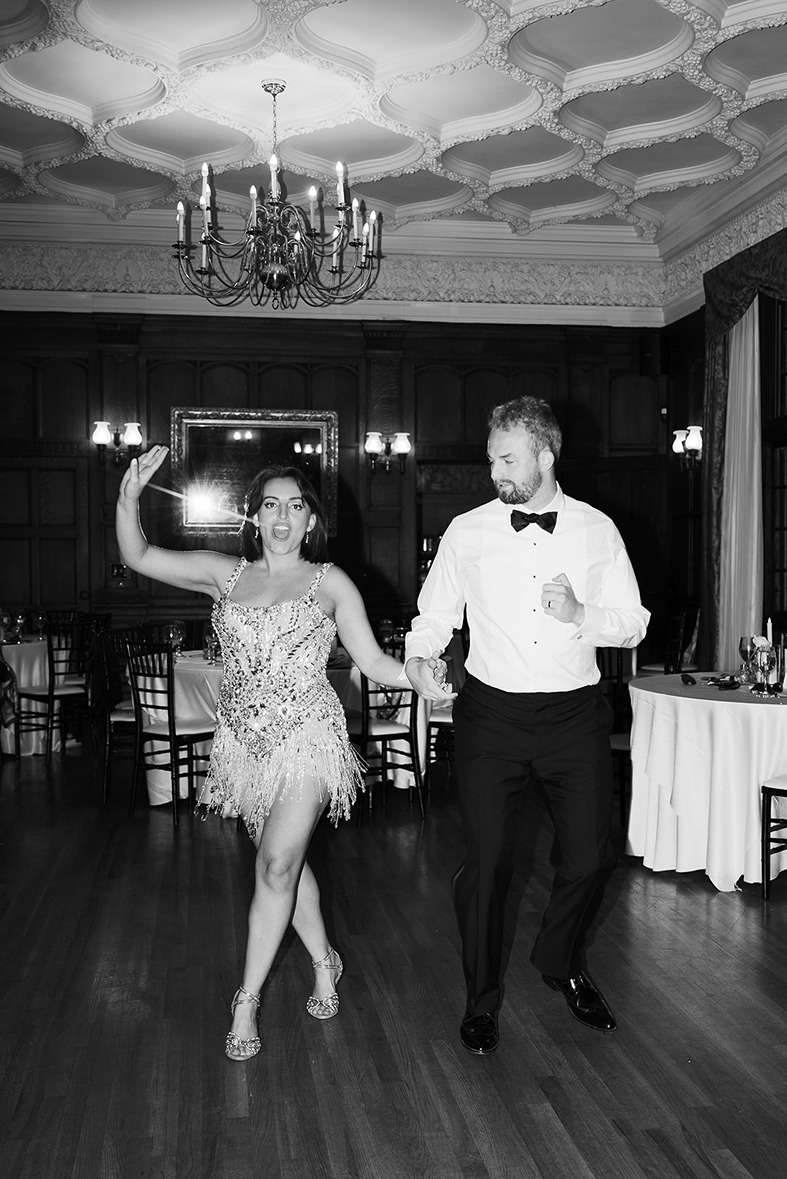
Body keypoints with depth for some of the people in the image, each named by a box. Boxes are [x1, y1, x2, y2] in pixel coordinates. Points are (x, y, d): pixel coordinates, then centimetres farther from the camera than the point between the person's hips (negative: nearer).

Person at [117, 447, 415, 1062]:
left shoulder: (330, 582, 1)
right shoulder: (227, 574, 8)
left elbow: (373, 659, 0)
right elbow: (139, 557, 3)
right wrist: (130, 497, -12)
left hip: (308, 735, -3)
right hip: (245, 738, 4)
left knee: (277, 866, -10)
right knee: (286, 860, 14)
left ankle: (248, 999, 7)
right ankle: (324, 960, 36)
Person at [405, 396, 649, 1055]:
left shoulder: (597, 530, 3)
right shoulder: (467, 532, 1)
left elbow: (634, 625, 4)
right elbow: (435, 615, 7)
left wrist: (579, 614, -15)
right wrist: (420, 656, -14)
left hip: (575, 713, 1)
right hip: (492, 713, -1)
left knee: (590, 858, 6)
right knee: (487, 863, 1)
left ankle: (562, 966, 38)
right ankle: (482, 1000, 24)